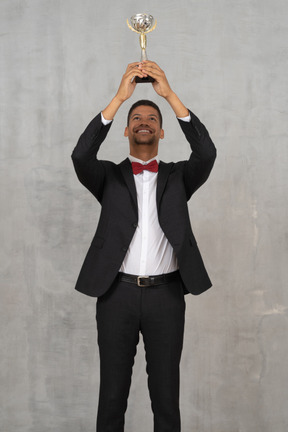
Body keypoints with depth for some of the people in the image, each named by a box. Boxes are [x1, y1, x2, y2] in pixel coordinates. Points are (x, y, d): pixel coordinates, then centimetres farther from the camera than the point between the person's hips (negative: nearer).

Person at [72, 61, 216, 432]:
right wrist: (119, 97, -15)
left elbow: (206, 153, -9)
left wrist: (170, 94, -14)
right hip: (117, 293, 0)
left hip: (166, 293, 0)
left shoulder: (178, 176, 10)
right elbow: (81, 156, -11)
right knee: (112, 392, 9)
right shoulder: (109, 176, 9)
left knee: (166, 393, 8)